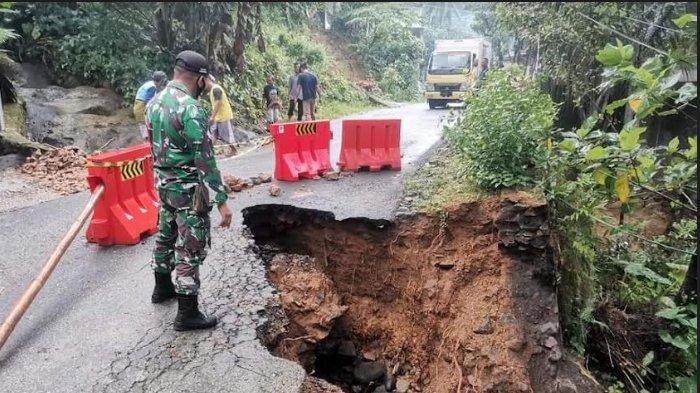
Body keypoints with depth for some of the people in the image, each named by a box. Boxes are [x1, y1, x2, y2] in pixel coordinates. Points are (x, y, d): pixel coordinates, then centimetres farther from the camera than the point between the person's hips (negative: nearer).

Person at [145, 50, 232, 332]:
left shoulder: (155, 102, 5)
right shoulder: (191, 109, -23)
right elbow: (205, 160, -25)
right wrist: (221, 201, -21)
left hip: (164, 184, 9)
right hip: (188, 189, -9)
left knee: (166, 236, 24)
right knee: (190, 249, 0)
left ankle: (162, 288, 43)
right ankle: (187, 314, 10)